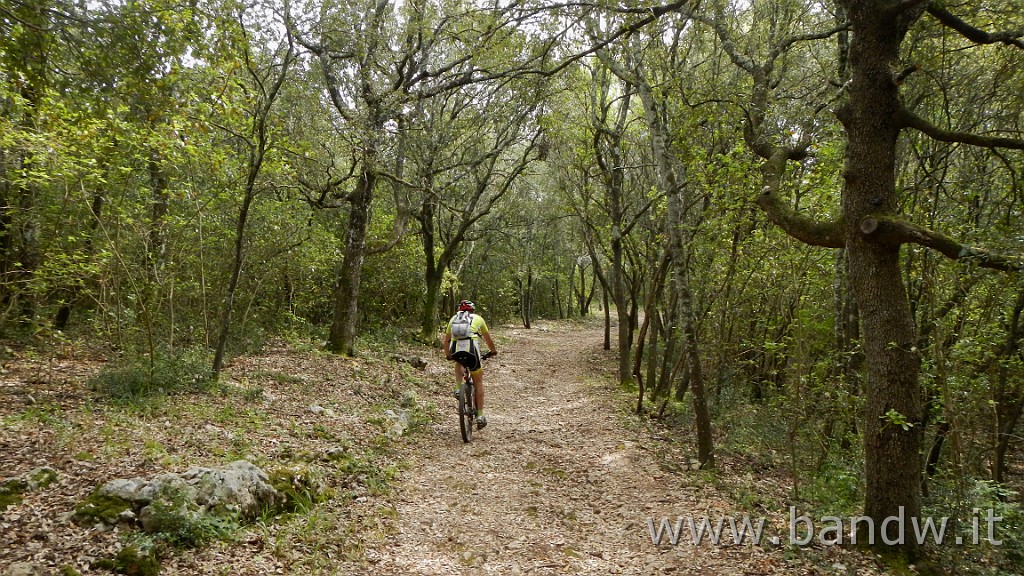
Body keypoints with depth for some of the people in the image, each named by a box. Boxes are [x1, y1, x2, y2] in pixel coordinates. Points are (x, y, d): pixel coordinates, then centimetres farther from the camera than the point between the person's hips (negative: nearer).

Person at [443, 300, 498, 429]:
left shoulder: (453, 319, 26)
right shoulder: (477, 318, 22)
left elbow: (446, 340, 29)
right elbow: (488, 339, 31)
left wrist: (448, 355, 44)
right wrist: (493, 351, 47)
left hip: (455, 350, 2)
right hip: (471, 349, -2)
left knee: (458, 364, 37)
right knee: (478, 382, 13)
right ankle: (480, 415, 12)